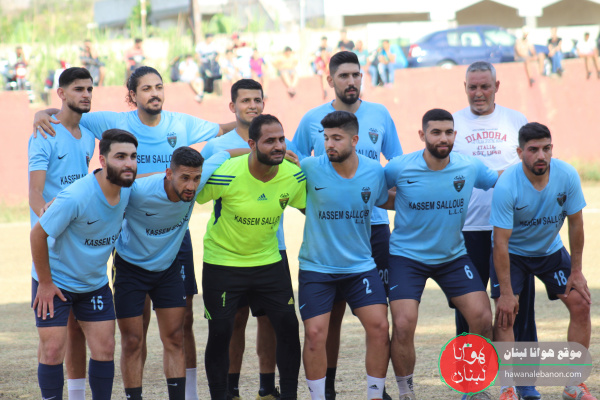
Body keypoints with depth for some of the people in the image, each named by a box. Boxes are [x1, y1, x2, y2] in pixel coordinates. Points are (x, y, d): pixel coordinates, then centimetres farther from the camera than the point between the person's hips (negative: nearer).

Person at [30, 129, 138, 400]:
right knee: (53, 349, -6)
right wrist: (45, 283, -14)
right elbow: (38, 234, -20)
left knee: (105, 347, 3)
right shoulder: (75, 197, -30)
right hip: (55, 282, -6)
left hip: (95, 283, 6)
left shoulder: (127, 190, -10)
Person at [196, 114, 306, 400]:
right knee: (220, 333, -1)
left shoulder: (294, 176, -9)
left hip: (269, 261, 4)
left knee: (288, 327, -1)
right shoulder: (225, 175, -24)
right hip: (222, 262, -4)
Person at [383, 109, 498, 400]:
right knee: (403, 325, -16)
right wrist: (402, 201, -6)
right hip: (407, 256, -3)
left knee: (482, 319, -8)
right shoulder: (399, 168, -14)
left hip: (453, 256, 3)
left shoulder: (470, 167, -8)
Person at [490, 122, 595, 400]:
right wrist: (505, 292, -27)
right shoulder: (506, 186, -30)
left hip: (551, 250, 3)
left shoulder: (567, 176, -22)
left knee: (581, 304, -7)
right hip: (512, 252, -3)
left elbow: (575, 224, -9)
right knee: (505, 313, -19)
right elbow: (501, 242, -27)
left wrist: (576, 272, -7)